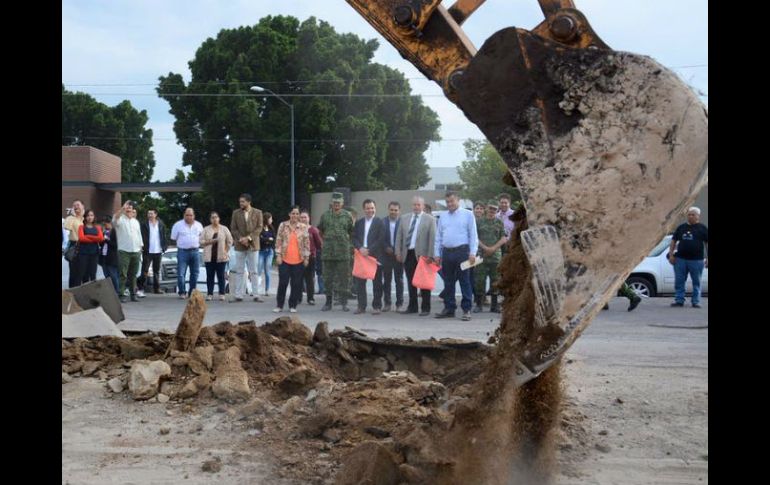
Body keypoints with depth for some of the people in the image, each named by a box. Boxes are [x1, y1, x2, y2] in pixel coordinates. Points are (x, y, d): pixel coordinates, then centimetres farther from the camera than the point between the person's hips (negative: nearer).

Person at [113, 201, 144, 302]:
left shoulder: (136, 221, 18)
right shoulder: (121, 219, -1)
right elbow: (115, 219, -26)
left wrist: (140, 247, 17)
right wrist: (122, 208, -38)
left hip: (136, 251, 5)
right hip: (124, 251, -5)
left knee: (133, 274, 10)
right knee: (123, 274, -7)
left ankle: (133, 293, 16)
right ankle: (121, 294, -5)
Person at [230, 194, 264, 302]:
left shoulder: (257, 213, 2)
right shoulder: (236, 213, 6)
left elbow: (259, 228, -3)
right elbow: (233, 228, 4)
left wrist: (249, 238, -14)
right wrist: (240, 239, -11)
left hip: (253, 244, -1)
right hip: (240, 245, 2)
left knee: (253, 271, 2)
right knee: (239, 271, 3)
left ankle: (256, 295, 3)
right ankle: (238, 295, 6)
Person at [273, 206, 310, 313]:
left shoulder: (303, 227, 5)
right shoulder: (283, 225, 3)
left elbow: (307, 243, 6)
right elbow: (278, 241, 3)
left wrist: (306, 258, 3)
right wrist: (278, 255, -4)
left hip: (298, 260, 1)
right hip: (284, 259, -1)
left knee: (296, 284, 4)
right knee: (283, 283, 0)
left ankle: (293, 305, 14)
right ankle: (279, 305, 10)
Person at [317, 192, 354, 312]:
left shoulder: (347, 216, 3)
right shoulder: (325, 215, 6)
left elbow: (352, 232, 11)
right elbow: (320, 230, 17)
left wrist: (346, 240, 4)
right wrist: (326, 240, 10)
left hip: (343, 252, -1)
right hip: (328, 252, 2)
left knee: (344, 277, 0)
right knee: (328, 278, 7)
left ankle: (344, 303, 7)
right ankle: (328, 302, 16)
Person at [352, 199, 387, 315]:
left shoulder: (379, 222, 0)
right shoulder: (358, 222, 13)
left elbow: (381, 239, -8)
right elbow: (354, 238, 8)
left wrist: (369, 250, -14)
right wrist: (360, 248, -10)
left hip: (375, 256, -4)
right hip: (361, 255, 4)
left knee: (376, 282, 1)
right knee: (359, 282, 5)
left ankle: (376, 306, 7)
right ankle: (361, 306, 12)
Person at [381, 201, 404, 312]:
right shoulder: (383, 222, 3)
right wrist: (386, 248, -9)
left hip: (398, 254, -2)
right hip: (386, 254, 2)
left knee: (399, 280, 5)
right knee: (386, 280, 7)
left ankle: (399, 304, 10)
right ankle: (387, 303, 14)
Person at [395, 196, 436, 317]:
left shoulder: (430, 219, -1)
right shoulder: (404, 218, 12)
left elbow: (432, 238, -6)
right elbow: (399, 236, 13)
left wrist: (429, 255, -12)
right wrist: (398, 252, 4)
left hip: (422, 254, -4)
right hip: (408, 254, 4)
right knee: (411, 282, 9)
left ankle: (425, 308, 8)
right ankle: (412, 307, 17)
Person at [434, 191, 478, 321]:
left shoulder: (467, 214, 3)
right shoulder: (443, 217, 15)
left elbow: (473, 235, -2)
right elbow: (438, 237, 16)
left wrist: (472, 253, -10)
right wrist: (437, 254, 9)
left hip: (462, 251, -4)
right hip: (446, 252, 4)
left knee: (465, 281, -3)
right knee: (448, 282, 8)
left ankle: (466, 310, 1)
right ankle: (449, 308, 16)